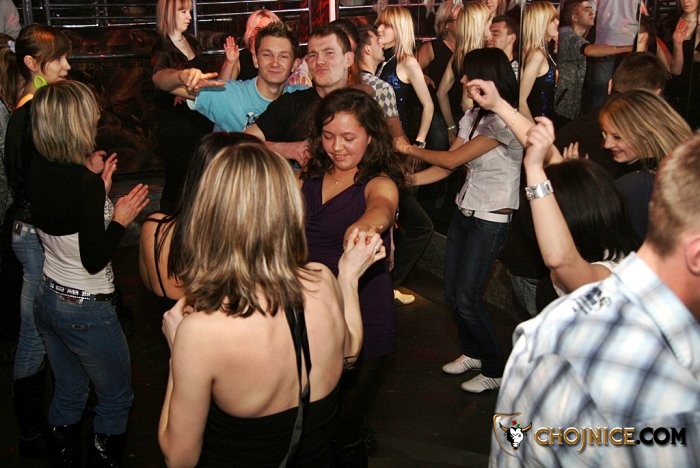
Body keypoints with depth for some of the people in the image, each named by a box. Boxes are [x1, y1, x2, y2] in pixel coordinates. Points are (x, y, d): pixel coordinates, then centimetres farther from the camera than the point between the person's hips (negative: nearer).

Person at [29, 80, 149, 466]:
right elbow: (94, 260, -22)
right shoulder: (86, 183, -25)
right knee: (116, 400, 13)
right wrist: (120, 219, -10)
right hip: (87, 310, -8)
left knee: (68, 392, 24)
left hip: (48, 299, 8)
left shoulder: (39, 170, -3)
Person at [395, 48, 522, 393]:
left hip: (490, 220, -8)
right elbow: (447, 166, 6)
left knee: (466, 299, -4)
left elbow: (451, 160, -19)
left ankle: (496, 370, 14)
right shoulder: (473, 116, 6)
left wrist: (409, 149, -7)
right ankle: (471, 352, 34)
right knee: (452, 291, 12)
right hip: (464, 210, 8)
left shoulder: (505, 121, -21)